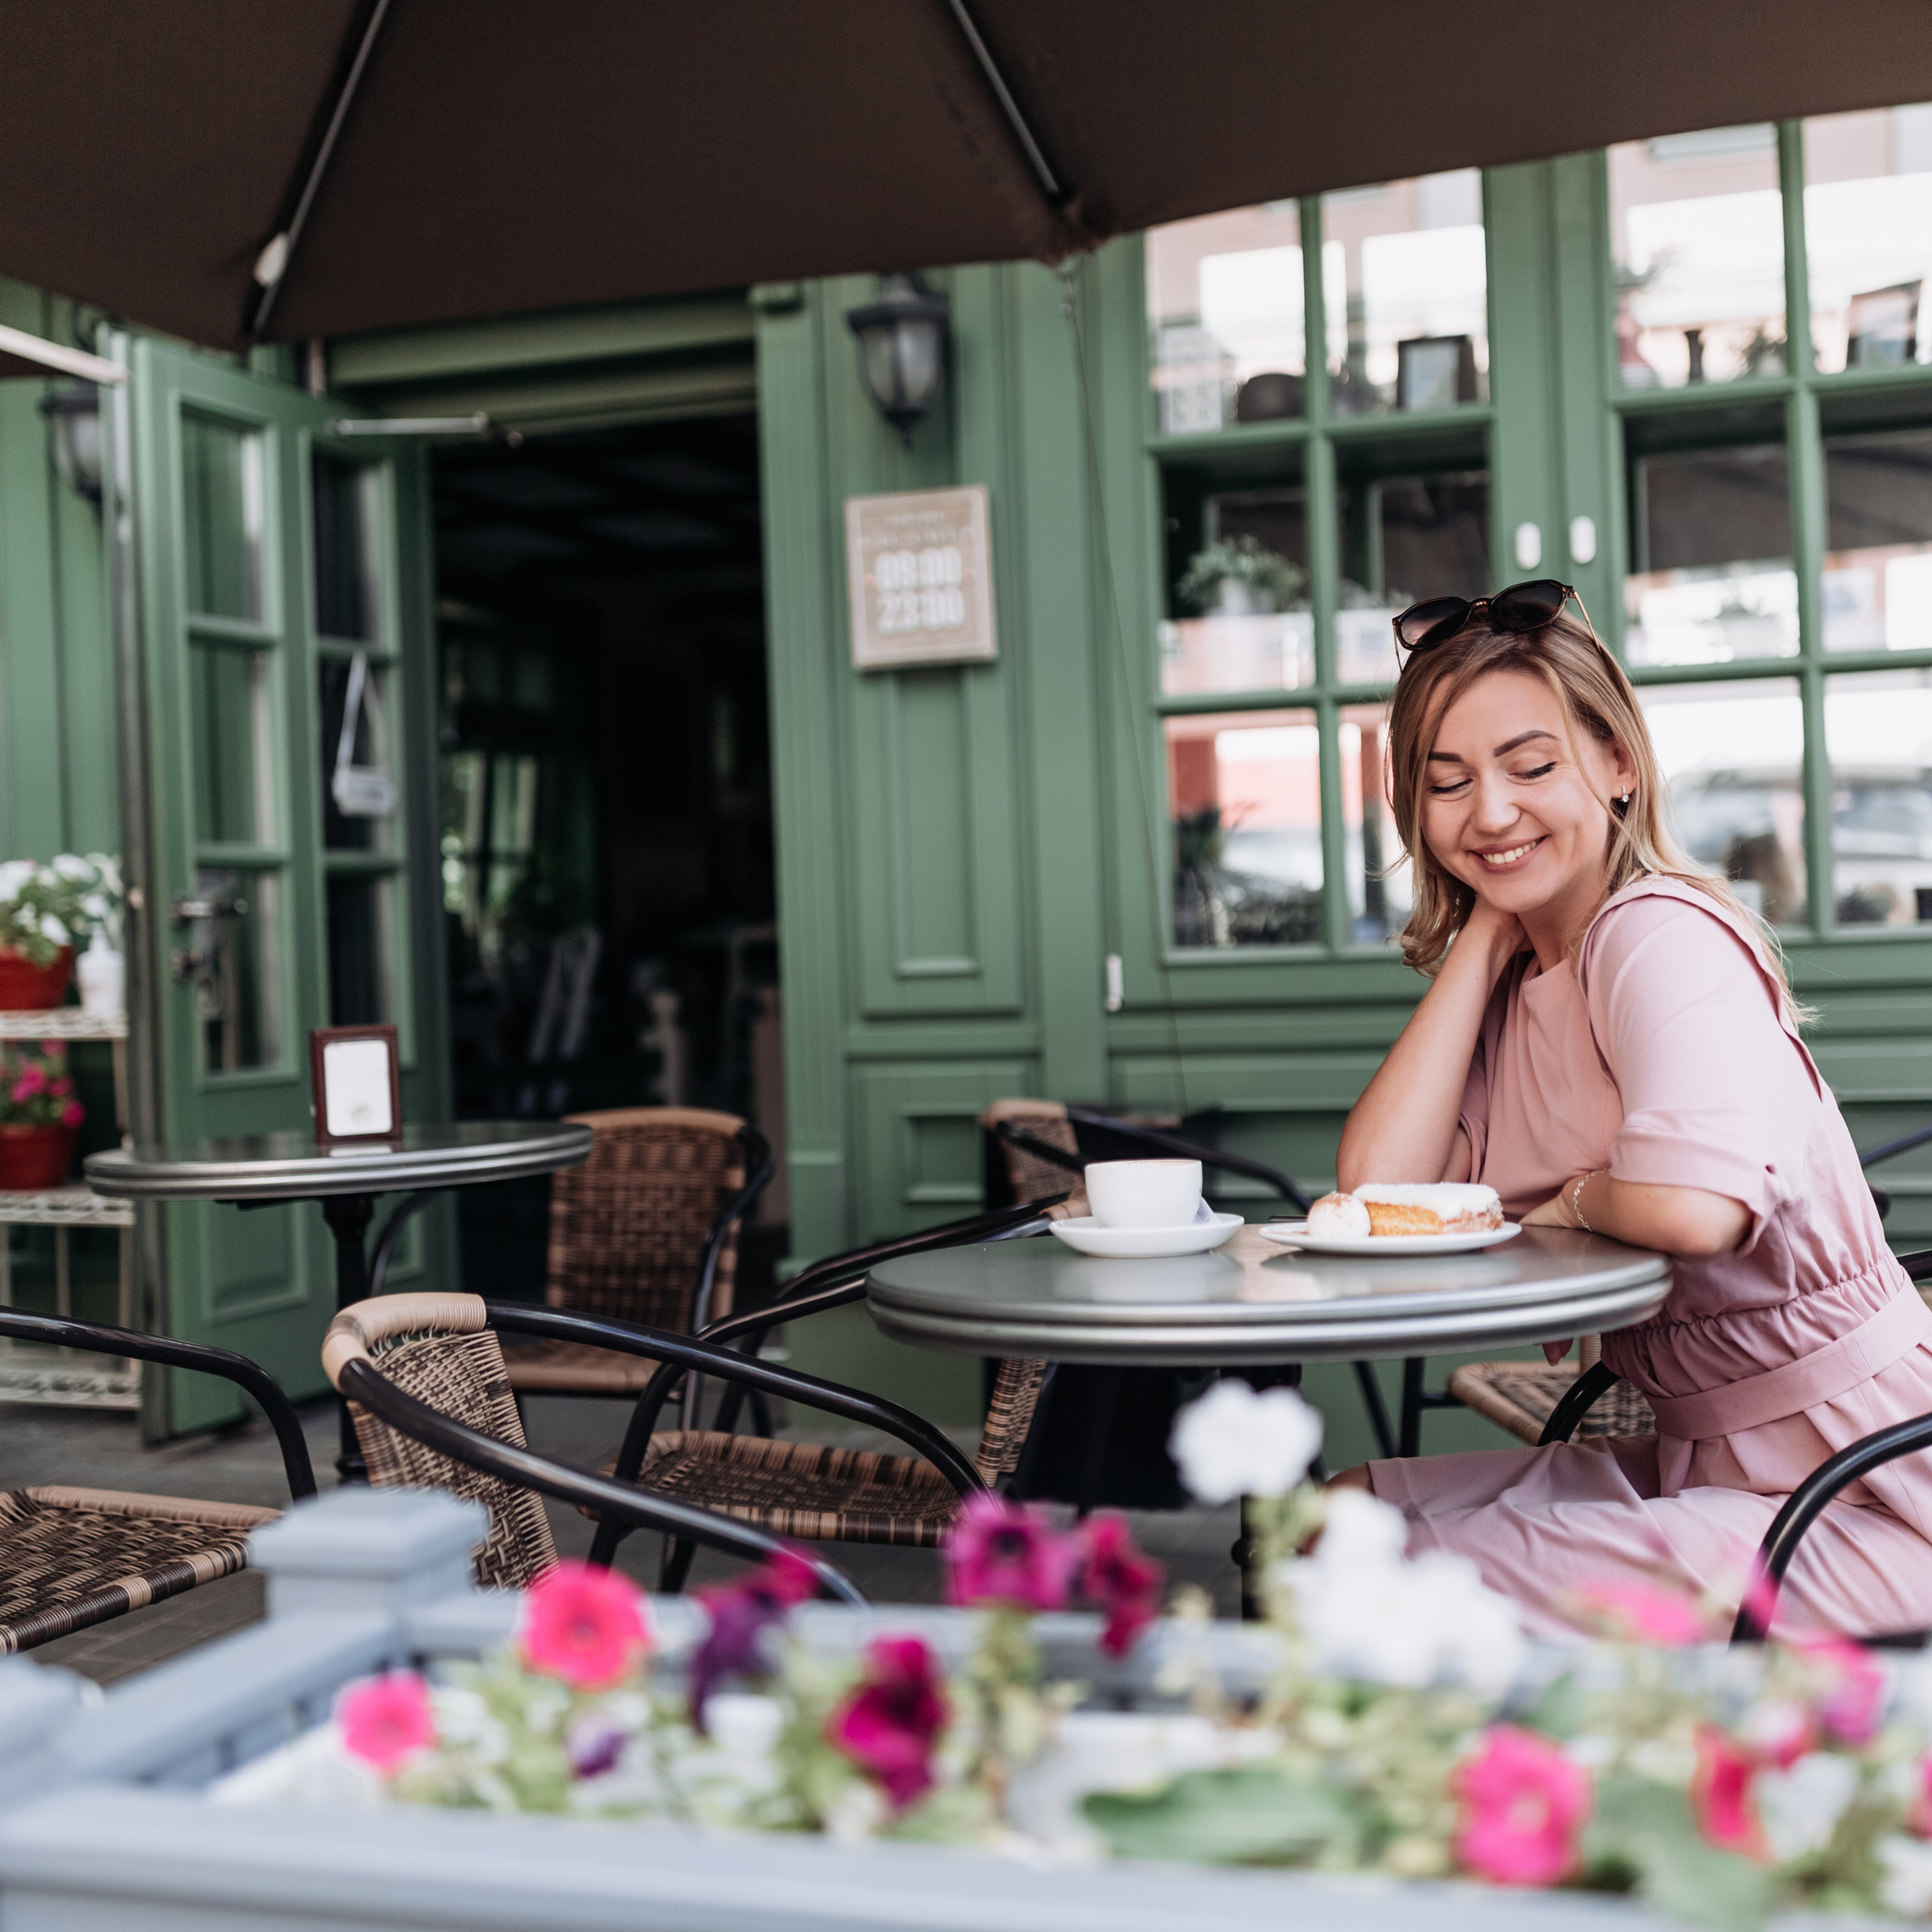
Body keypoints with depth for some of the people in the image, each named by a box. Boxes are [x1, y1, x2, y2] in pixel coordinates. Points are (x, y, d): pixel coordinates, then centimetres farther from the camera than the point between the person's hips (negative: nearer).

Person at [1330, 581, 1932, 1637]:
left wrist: (1573, 1198, -13)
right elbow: (1375, 1188, -8)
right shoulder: (1515, 982, 8)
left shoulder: (1664, 936, -18)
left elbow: (1694, 1206, -36)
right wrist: (1484, 934, -5)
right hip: (1696, 1463, 8)